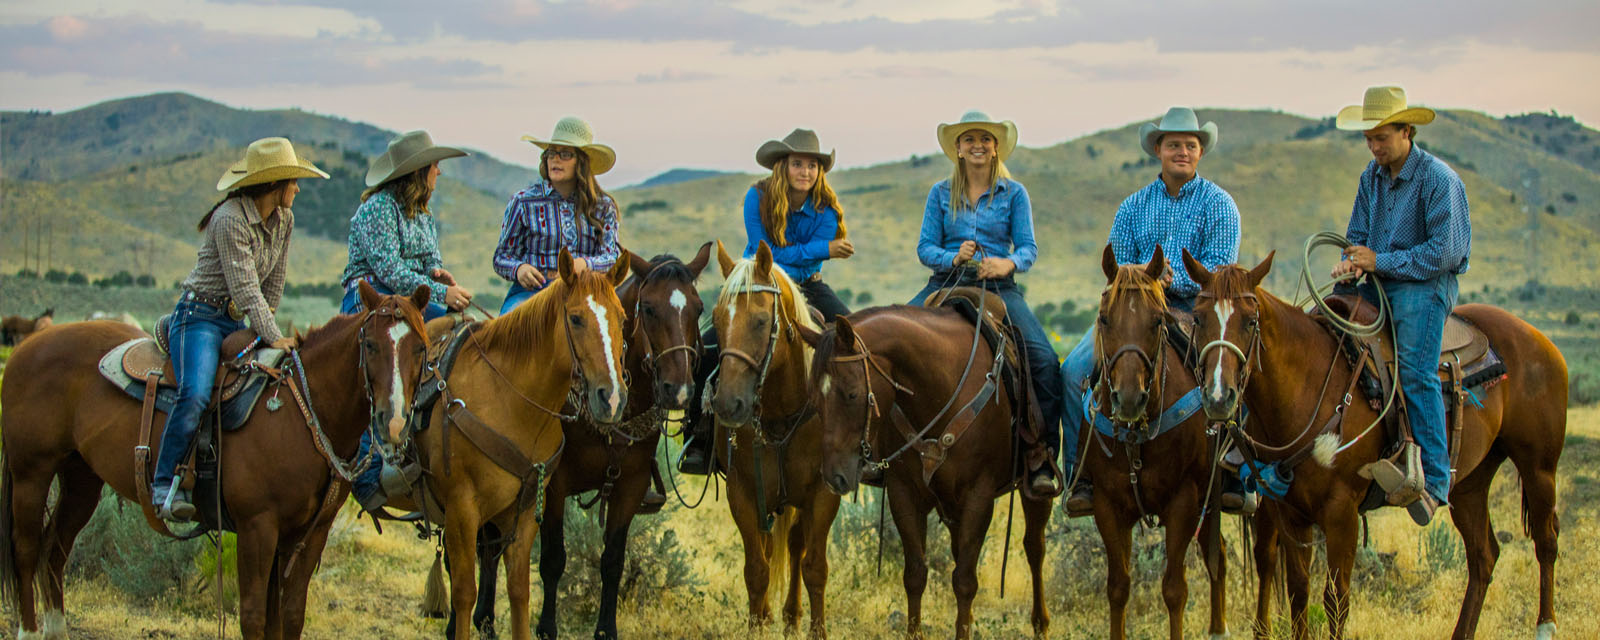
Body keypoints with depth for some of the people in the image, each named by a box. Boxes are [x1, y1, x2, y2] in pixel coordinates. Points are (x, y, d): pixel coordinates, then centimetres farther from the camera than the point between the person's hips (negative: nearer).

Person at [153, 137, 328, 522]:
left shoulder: (283, 221, 7)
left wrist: (265, 326, 4)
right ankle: (166, 485, -23)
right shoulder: (231, 220, -18)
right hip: (200, 314, -8)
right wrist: (273, 337, -25)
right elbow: (245, 287, -22)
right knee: (195, 394, -28)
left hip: (237, 322, 8)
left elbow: (273, 282, 14)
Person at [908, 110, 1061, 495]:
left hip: (998, 288, -1)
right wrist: (953, 257, -16)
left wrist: (1008, 263, -21)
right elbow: (925, 248, 6)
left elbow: (1028, 248, 1)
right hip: (945, 285, 1)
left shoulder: (1014, 193, 8)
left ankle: (1042, 453, -13)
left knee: (1045, 360, -23)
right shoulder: (940, 194, 11)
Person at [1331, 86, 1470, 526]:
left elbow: (1445, 251, -17)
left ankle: (1435, 481, -25)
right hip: (1379, 285, 8)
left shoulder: (1439, 180, -12)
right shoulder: (1372, 177, 10)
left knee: (1415, 371, -24)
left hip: (1427, 285, -8)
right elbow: (1358, 236, 17)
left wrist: (1381, 261, -16)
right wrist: (1353, 262, -7)